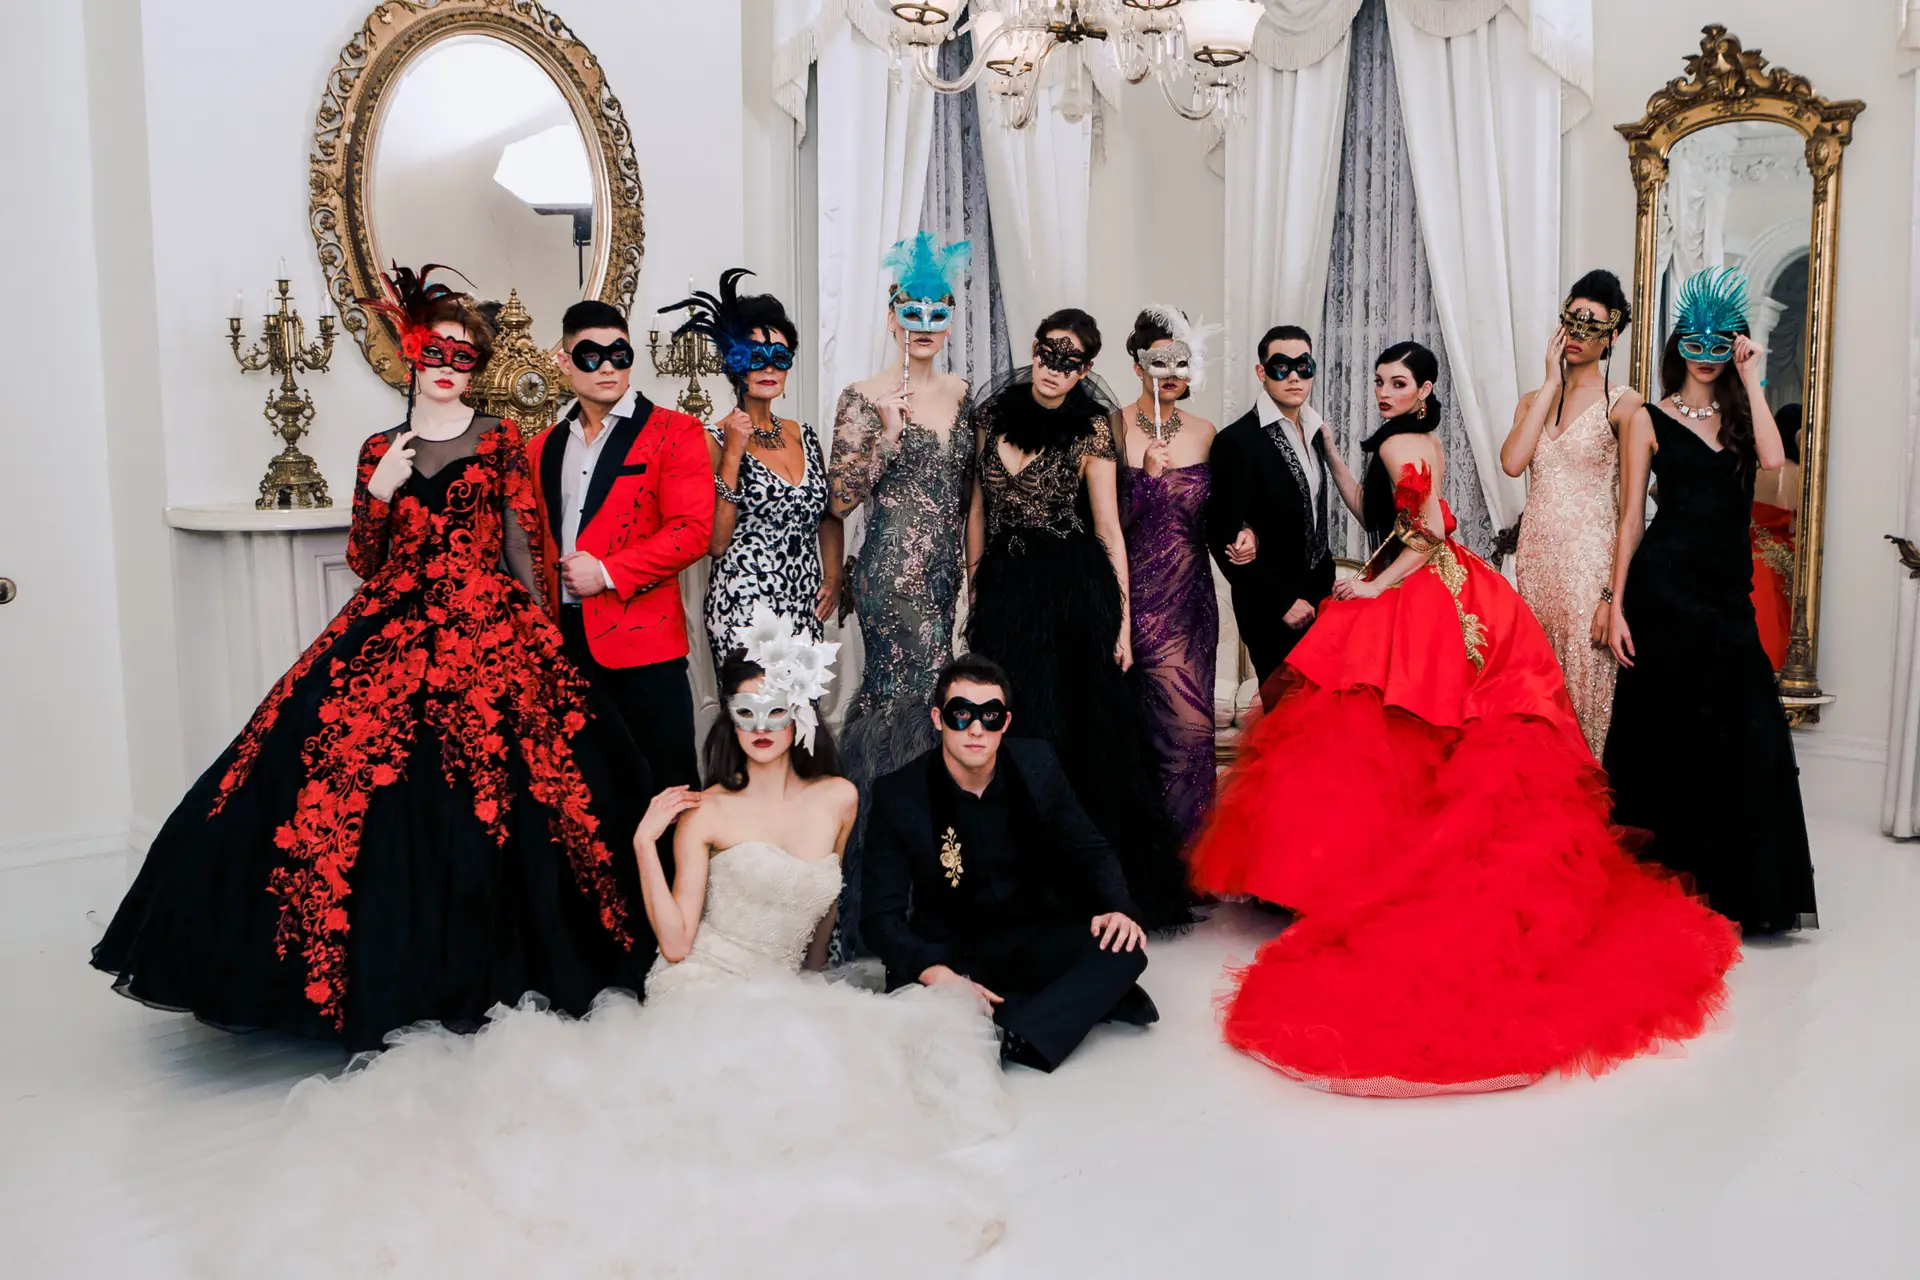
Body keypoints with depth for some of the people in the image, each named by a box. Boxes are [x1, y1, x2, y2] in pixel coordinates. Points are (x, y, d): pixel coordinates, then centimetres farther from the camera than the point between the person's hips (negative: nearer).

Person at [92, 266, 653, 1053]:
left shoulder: (500, 443, 6)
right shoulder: (381, 450, 14)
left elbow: (521, 546, 2)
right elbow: (363, 562, 11)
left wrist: (535, 635, -6)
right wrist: (379, 495, -5)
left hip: (486, 633, -3)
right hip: (391, 634, 3)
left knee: (484, 804, -7)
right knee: (381, 804, -4)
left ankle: (476, 977, 8)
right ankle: (390, 978, 10)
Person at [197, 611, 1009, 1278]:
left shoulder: (839, 799, 5)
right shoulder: (706, 812, -5)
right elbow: (675, 942, -9)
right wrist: (645, 847, -15)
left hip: (787, 1009, 6)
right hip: (700, 1002, -5)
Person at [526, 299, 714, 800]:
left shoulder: (673, 432, -1)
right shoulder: (542, 447, 15)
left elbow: (692, 530, -11)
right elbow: (536, 543, 21)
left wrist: (608, 572, -14)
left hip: (642, 640, -5)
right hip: (563, 641, 5)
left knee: (666, 786, 0)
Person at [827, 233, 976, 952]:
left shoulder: (962, 395, 12)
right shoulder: (865, 398, -6)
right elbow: (840, 501, -9)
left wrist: (974, 569, 14)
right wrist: (889, 433, -18)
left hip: (945, 575, 6)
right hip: (894, 574, -5)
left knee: (887, 694, 10)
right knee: (919, 693, -7)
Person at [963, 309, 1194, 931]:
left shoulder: (1090, 429, -2)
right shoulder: (992, 414, 8)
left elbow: (1110, 531, -3)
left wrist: (1122, 622, -6)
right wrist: (975, 593, 12)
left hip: (1076, 595, -3)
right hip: (1005, 592, 3)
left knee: (1081, 734, 3)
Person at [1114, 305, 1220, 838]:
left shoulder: (1205, 433, 9)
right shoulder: (1112, 429, -3)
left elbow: (1212, 516, 16)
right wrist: (1146, 475, -17)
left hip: (1190, 597, 4)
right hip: (1136, 596, -4)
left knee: (1189, 724, 0)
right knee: (1188, 724, -5)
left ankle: (1180, 848, 15)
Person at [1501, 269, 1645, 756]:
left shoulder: (1623, 403, -2)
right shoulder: (1533, 400, 13)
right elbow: (1512, 462, -8)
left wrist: (1614, 593, -14)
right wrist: (1551, 382, -3)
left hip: (1590, 560, -5)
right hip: (1535, 556, 5)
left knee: (1585, 683, -4)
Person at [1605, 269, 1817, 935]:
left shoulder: (1739, 416, 13)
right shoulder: (1650, 421, 4)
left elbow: (1772, 460, -10)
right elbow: (1632, 518, 1)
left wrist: (1749, 378, -5)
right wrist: (1617, 607, -6)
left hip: (1727, 592, 3)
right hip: (1664, 588, -3)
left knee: (1739, 734, -1)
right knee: (1667, 730, 0)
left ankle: (1731, 883, 12)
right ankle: (1666, 868, 14)